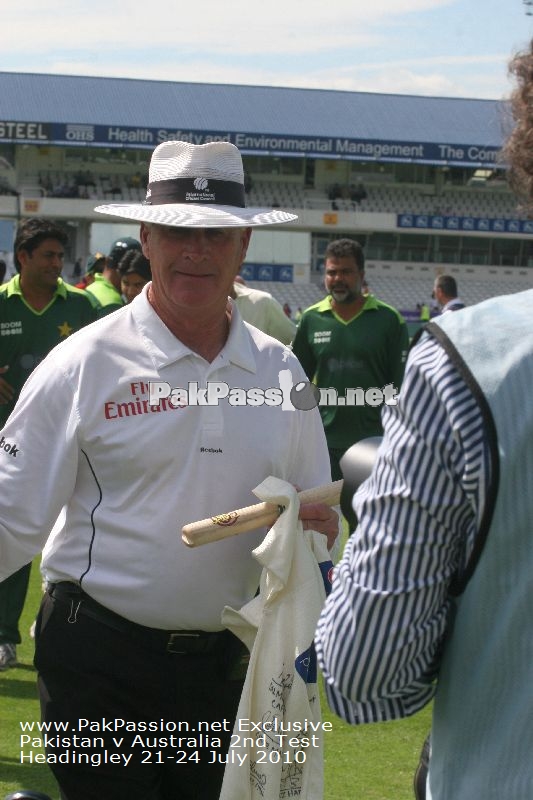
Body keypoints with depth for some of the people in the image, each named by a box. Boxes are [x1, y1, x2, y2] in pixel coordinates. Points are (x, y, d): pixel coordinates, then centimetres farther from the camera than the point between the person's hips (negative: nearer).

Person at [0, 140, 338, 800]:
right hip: (98, 662, -4)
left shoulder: (280, 372, 6)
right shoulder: (83, 364, -6)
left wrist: (315, 526, -6)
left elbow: (312, 510, 15)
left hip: (224, 664, 4)